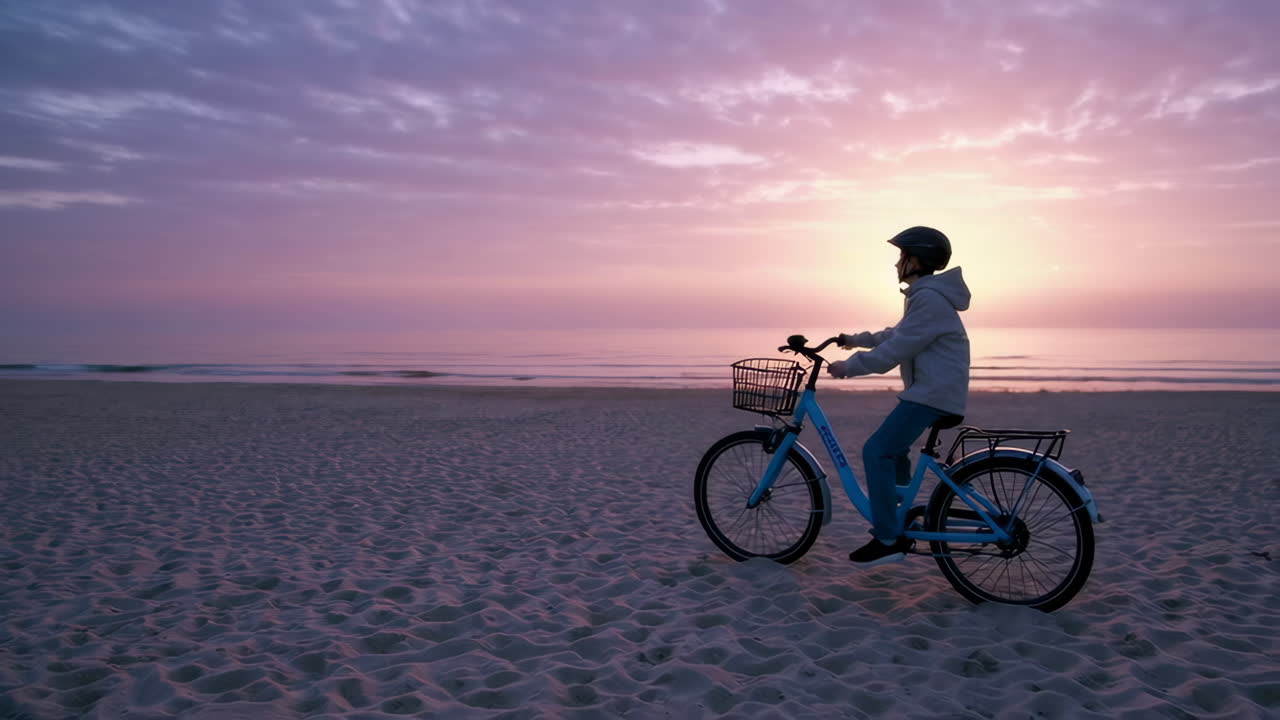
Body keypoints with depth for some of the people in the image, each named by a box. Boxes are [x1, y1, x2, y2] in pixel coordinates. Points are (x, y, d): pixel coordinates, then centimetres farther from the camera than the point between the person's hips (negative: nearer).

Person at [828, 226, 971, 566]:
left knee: (877, 451, -13)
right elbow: (897, 335, 26)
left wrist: (849, 366, -13)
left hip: (934, 393, -11)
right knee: (891, 448, 22)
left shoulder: (928, 298, -18)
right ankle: (901, 523, 31)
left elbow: (894, 350, -21)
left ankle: (888, 539, -9)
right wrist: (855, 339, 24)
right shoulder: (927, 294, 16)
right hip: (933, 389, 11)